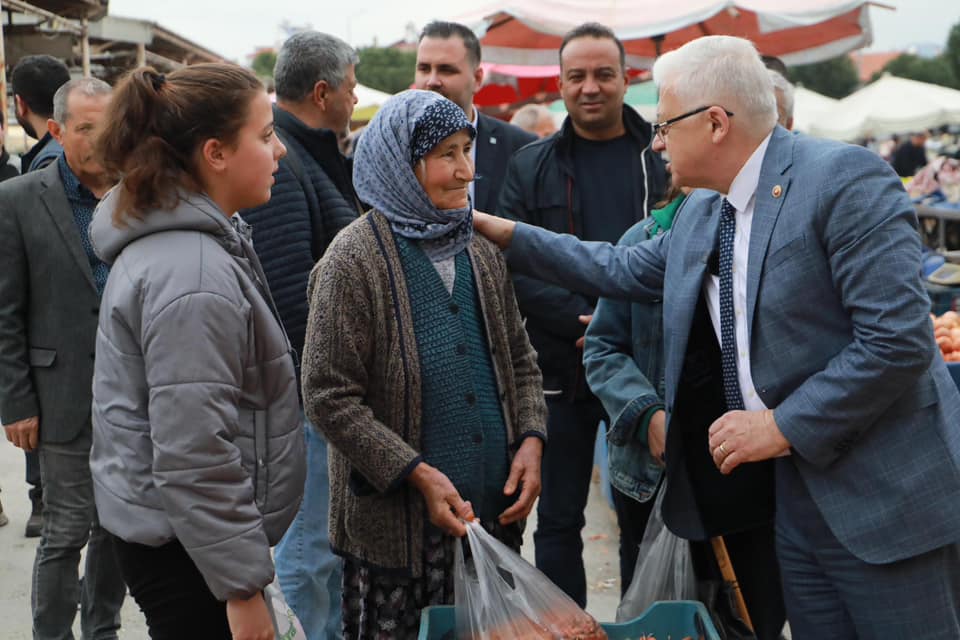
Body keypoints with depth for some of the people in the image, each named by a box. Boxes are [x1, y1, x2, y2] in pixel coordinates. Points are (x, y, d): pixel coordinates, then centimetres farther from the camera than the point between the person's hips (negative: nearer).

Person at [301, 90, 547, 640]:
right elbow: (329, 398, -12)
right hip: (397, 524, -5)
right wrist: (418, 473, -17)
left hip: (494, 512, 6)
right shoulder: (354, 260, -9)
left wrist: (531, 440, 0)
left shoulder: (482, 252, 10)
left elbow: (520, 360, 17)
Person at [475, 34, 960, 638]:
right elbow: (621, 269, 25)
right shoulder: (701, 215, 9)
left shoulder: (844, 176, -16)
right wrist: (504, 232, 23)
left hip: (885, 496, -7)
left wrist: (783, 424, -18)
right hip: (798, 492, 7)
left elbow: (900, 338, -22)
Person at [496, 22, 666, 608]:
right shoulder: (531, 166, 5)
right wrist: (585, 321, -16)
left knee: (643, 513, 10)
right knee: (559, 517, 8)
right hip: (561, 367, 1)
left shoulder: (665, 157, 2)